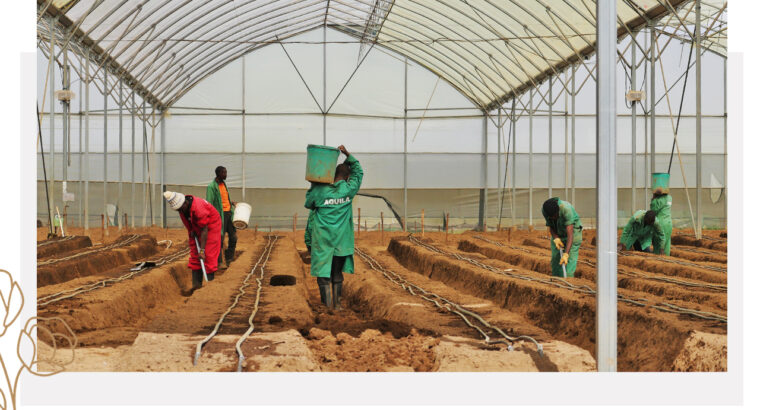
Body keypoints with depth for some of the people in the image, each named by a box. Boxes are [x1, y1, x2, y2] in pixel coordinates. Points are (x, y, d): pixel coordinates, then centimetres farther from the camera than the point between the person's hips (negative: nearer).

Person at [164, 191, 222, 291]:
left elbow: (204, 230, -31)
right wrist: (191, 230, -5)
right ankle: (197, 283, 3)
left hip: (210, 227, -8)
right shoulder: (183, 207, -13)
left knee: (209, 255, -13)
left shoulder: (198, 207, -36)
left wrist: (202, 250, -30)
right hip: (196, 229, 8)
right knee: (194, 254, 2)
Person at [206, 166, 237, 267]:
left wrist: (232, 202, 15)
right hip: (220, 215, -8)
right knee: (220, 238, -5)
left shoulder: (224, 184, 14)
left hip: (229, 213, 8)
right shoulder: (211, 187, -11)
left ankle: (228, 259, 20)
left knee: (233, 237, 8)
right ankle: (219, 262, 3)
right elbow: (209, 204, -15)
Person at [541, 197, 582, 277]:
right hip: (557, 235, 5)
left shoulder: (566, 209, -36)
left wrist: (566, 254, -45)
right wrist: (555, 238, -24)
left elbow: (570, 235, -39)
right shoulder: (544, 210, -20)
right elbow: (551, 227, -4)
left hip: (572, 232, -5)